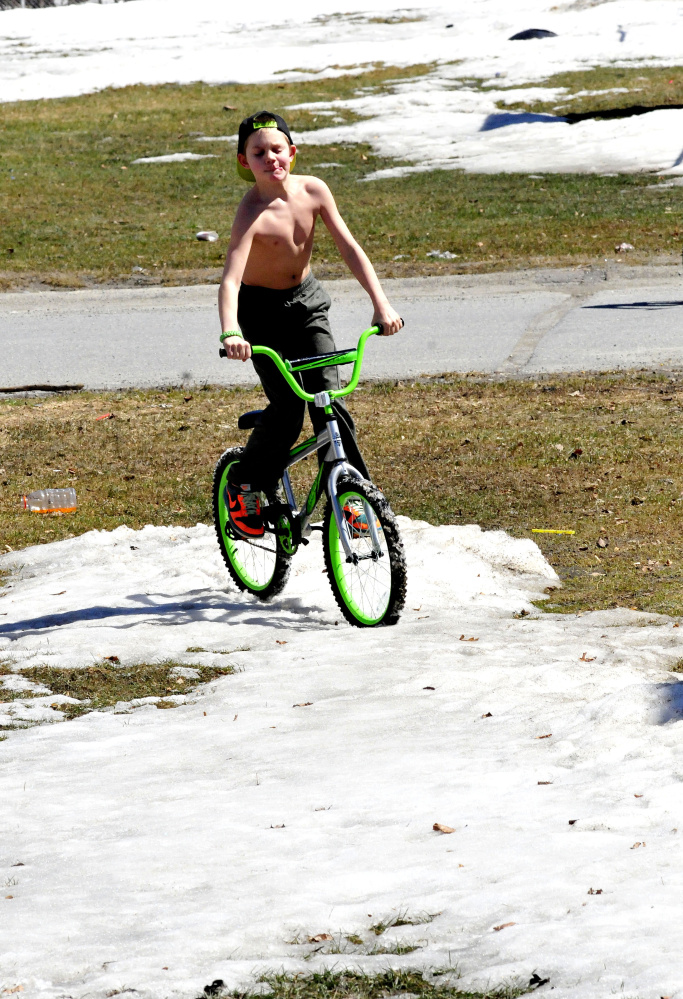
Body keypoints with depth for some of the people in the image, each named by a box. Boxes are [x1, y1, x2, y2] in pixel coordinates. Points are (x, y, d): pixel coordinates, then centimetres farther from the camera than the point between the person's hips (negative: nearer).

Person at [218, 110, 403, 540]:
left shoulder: (313, 191, -13)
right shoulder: (253, 214, -26)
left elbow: (349, 247, -11)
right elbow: (231, 278, -37)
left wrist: (381, 303, -21)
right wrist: (231, 333, -53)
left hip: (307, 305, 4)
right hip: (261, 311, -4)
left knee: (328, 398, -9)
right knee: (287, 408, -14)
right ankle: (244, 484, 7)